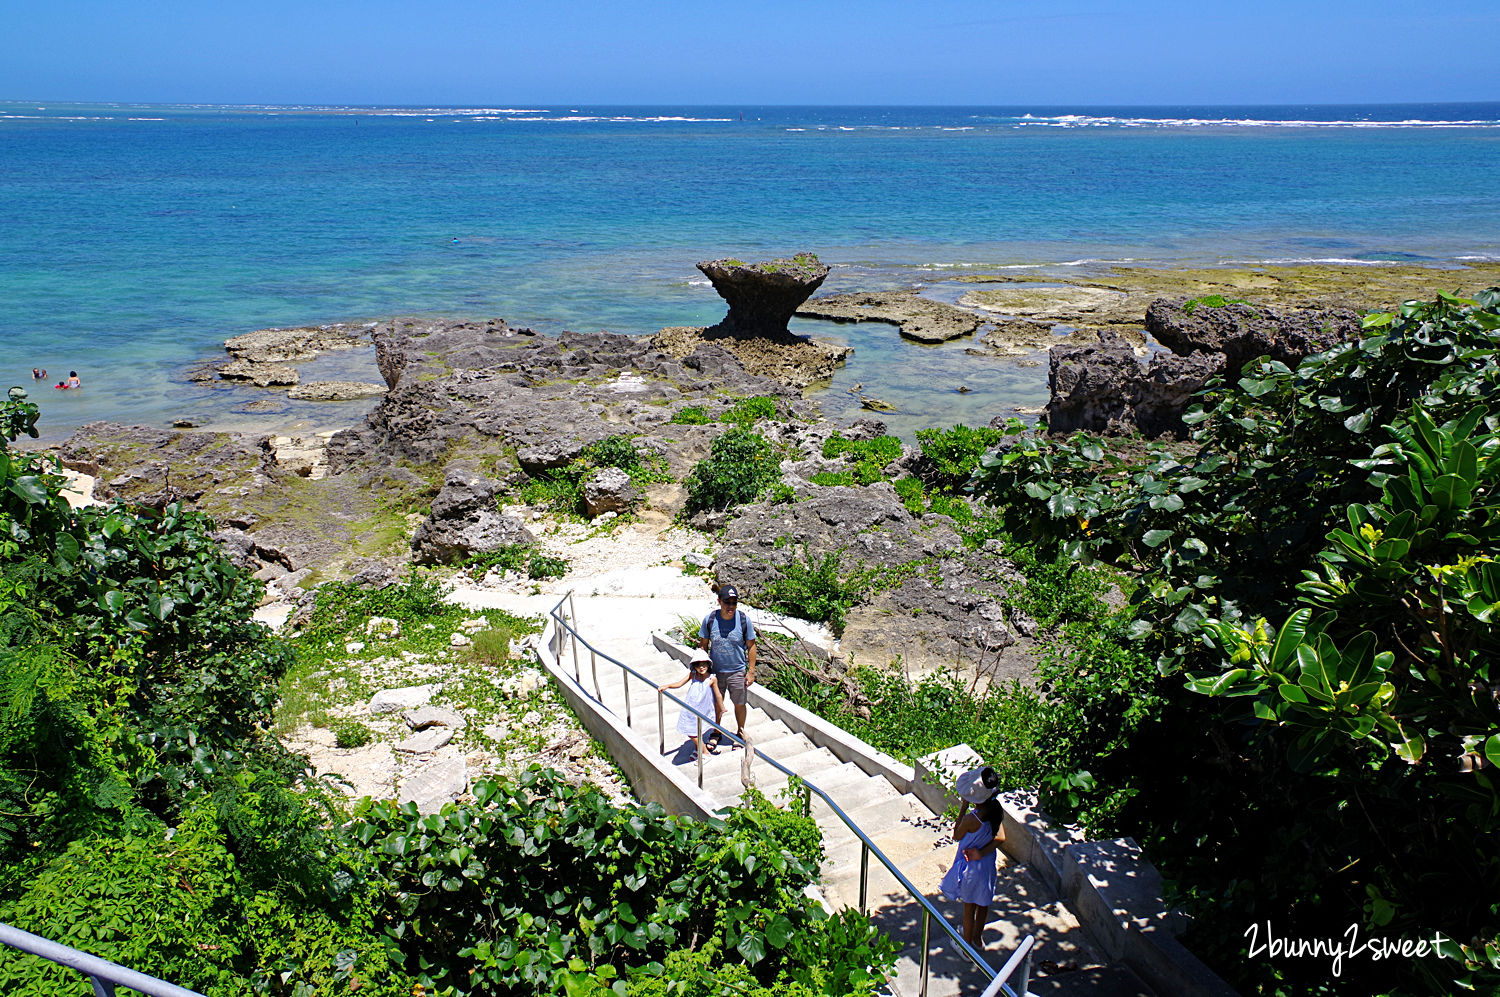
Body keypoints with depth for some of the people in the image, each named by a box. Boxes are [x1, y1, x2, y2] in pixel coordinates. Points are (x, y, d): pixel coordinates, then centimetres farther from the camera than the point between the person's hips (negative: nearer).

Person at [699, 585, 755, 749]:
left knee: (739, 704, 13)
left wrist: (751, 671, -5)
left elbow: (751, 646, -5)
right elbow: (703, 645, 1)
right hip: (715, 671, 1)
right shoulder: (709, 620, -12)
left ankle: (740, 734, 36)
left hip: (737, 671, -1)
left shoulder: (744, 620, -14)